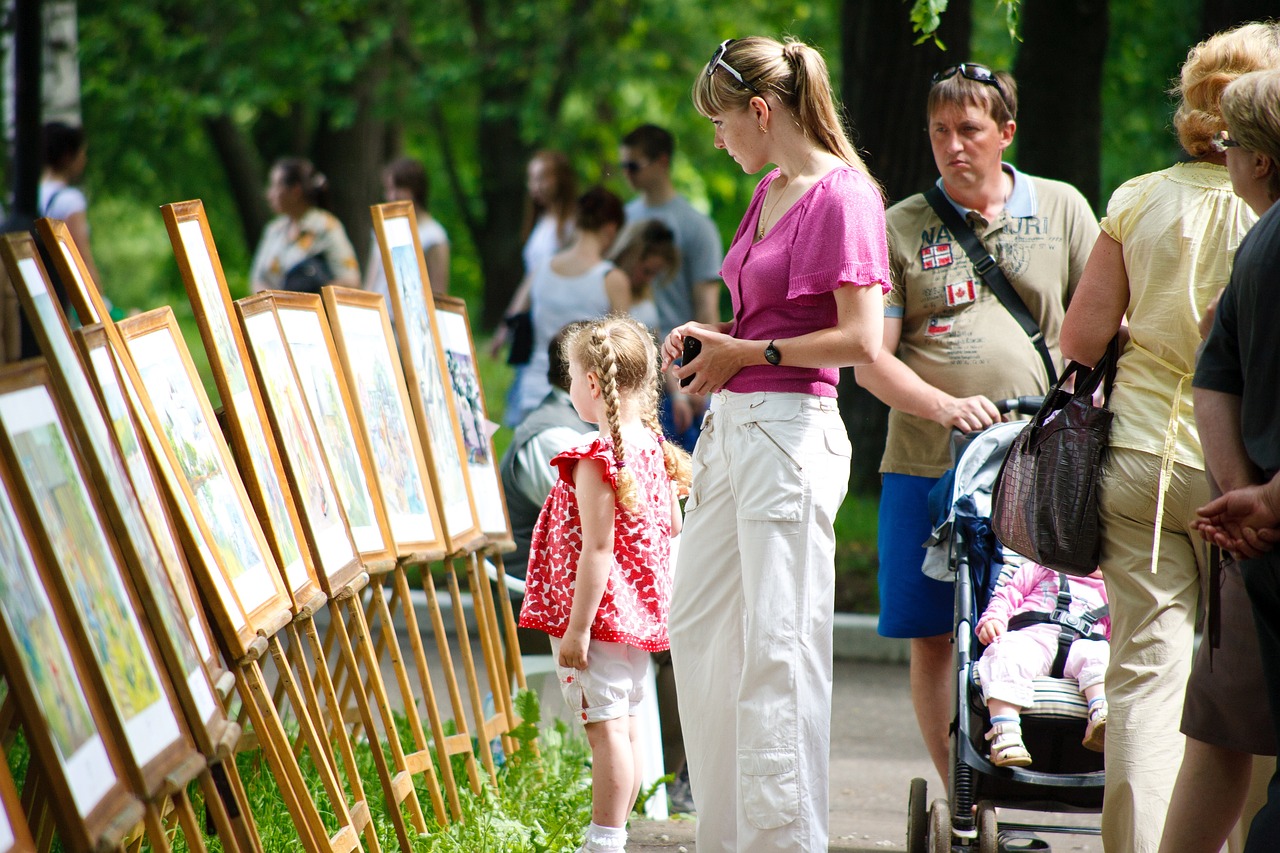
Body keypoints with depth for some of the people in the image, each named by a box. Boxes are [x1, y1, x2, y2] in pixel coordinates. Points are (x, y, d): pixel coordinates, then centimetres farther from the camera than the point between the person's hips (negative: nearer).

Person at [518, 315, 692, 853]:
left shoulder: (596, 460, -18)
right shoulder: (653, 447, 8)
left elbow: (597, 548, -21)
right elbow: (672, 526, 15)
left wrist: (578, 626, -19)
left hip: (601, 612, -9)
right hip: (641, 613, 9)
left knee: (605, 727, -6)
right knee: (624, 724, 14)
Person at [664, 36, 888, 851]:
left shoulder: (842, 196, -11)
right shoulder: (769, 192, 15)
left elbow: (860, 339, -16)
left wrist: (746, 353, -10)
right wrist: (713, 339, 8)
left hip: (790, 425, -10)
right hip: (730, 420, 10)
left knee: (778, 644, -7)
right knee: (698, 628, 13)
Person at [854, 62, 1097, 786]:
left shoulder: (1062, 210, 9)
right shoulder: (902, 227, 7)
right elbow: (871, 361, 2)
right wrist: (944, 405, -15)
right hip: (926, 463, 1)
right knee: (932, 639, 1)